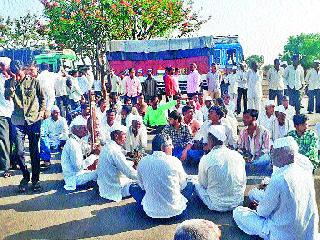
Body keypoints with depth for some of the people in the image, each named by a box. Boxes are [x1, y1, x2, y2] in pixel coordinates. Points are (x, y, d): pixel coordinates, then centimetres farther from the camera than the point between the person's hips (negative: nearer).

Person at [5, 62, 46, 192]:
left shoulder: (34, 81, 2)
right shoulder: (10, 83, 6)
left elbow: (42, 98, 10)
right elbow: (8, 96, -11)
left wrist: (42, 111, -1)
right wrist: (13, 81, -14)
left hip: (34, 120, -1)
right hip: (18, 121, 1)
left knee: (34, 152, 5)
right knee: (19, 152, -2)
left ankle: (35, 179, 19)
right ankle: (25, 176, 22)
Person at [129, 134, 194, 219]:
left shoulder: (142, 162, -6)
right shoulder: (174, 161, -12)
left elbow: (142, 186, 8)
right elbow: (182, 185, 3)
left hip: (151, 212, 1)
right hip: (175, 210, -1)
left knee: (133, 187, 24)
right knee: (190, 185, 23)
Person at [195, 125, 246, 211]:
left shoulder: (206, 159, -17)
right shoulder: (238, 155, -6)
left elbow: (204, 184, -3)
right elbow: (244, 181, 5)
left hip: (217, 205, -4)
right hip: (238, 202, 4)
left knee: (198, 185, 18)